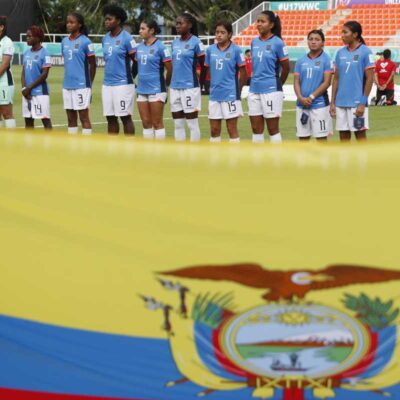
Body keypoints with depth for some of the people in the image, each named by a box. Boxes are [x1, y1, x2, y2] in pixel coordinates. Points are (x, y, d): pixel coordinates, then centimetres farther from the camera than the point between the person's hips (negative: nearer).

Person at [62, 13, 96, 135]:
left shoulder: (85, 42, -7)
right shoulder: (65, 41, 10)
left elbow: (92, 64, -3)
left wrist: (89, 83, 2)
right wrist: (69, 77, 13)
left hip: (81, 85, -6)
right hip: (67, 85, 6)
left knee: (84, 116, -3)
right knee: (71, 118, 10)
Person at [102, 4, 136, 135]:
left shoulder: (126, 38, -9)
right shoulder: (105, 39, 11)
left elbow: (136, 60, -5)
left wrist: (130, 76, 5)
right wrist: (110, 73, 15)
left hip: (123, 84, -6)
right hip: (107, 84, 7)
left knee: (125, 117, -3)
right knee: (110, 118, 8)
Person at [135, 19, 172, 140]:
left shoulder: (160, 47, -9)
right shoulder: (139, 47, 9)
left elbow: (170, 68, -7)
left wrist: (166, 83, 3)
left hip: (156, 90, -6)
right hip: (141, 89, 6)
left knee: (157, 123, -2)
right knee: (146, 123, 9)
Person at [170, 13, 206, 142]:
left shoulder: (196, 42, -7)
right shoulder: (175, 43, 11)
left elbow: (203, 66, -3)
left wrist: (201, 84, 3)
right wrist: (171, 81, 15)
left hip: (190, 87, -6)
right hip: (174, 87, 6)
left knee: (192, 123, -1)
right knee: (177, 124, 9)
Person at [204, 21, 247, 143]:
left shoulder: (236, 50, -7)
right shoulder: (210, 50, 4)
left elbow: (243, 74, -1)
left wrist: (237, 90, 5)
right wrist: (212, 87, 12)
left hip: (230, 95, -4)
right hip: (214, 95, 4)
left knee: (232, 129, 2)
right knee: (214, 130, 9)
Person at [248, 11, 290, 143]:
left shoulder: (277, 43, -9)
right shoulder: (254, 42, 8)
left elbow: (286, 68, -3)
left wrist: (277, 85, 8)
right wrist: (257, 81, 16)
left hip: (271, 91, -6)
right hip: (254, 90, 6)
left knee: (273, 129, 1)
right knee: (256, 129, 9)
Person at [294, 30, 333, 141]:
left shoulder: (326, 60, -3)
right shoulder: (301, 61, 10)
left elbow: (327, 82, -9)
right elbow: (296, 82, 8)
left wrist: (311, 97, -14)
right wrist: (301, 98, -10)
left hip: (319, 104, -4)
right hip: (302, 104, 5)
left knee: (321, 136, -1)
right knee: (303, 137, 8)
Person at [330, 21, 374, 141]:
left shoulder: (365, 52, -6)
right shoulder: (340, 53, 10)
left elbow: (369, 79, -7)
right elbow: (336, 79, 14)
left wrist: (363, 103, -12)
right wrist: (332, 102, 9)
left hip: (357, 103, -5)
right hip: (341, 103, 5)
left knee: (360, 134, -1)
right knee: (343, 135, 8)